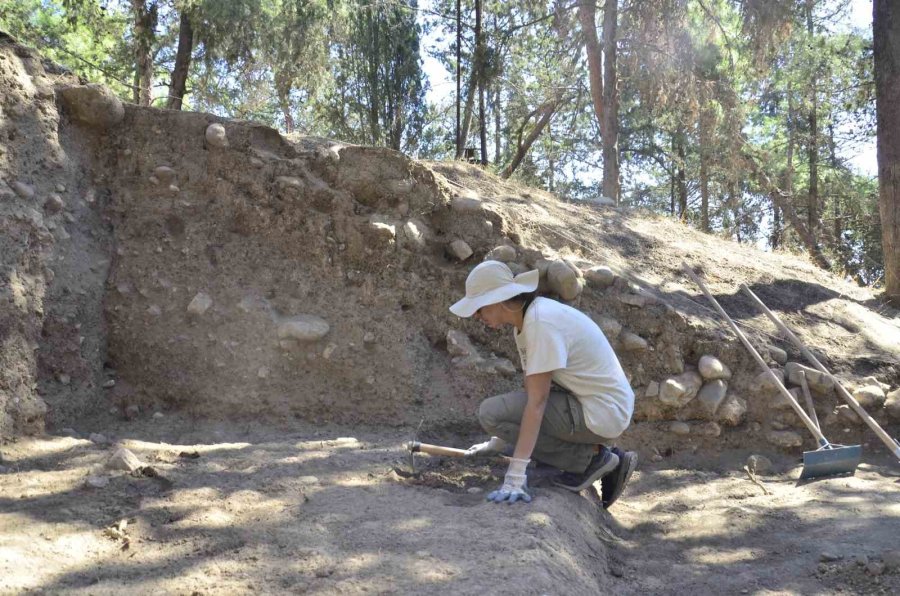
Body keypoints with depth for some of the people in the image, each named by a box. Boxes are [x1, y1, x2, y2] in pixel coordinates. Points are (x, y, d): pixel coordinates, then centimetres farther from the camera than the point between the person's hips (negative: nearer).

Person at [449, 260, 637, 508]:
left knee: (491, 412, -15)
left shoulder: (542, 322, -21)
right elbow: (532, 390, 15)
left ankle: (589, 458, -5)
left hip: (601, 412, -10)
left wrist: (515, 476, -28)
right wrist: (500, 441, 18)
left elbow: (536, 401, -26)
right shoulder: (525, 320, 8)